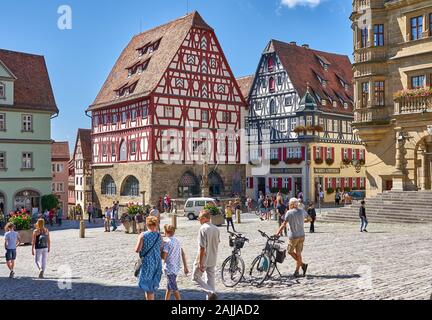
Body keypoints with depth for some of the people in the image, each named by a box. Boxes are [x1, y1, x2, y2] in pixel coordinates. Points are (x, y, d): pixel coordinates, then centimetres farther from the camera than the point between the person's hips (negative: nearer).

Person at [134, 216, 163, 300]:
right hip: (157, 263, 3)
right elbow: (161, 250, 4)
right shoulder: (159, 236, -2)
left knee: (148, 288, 6)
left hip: (146, 263, -3)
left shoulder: (143, 235, -12)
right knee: (153, 286, 21)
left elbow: (137, 250, -15)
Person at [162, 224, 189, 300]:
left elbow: (163, 257, -18)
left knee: (173, 288, -1)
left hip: (170, 268, -8)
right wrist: (185, 267, 14)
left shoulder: (167, 242, -16)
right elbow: (183, 254, 9)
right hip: (177, 267, 8)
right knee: (169, 286, 20)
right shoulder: (177, 241, 7)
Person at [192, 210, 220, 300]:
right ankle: (210, 296, 18)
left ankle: (211, 293, -8)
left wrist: (200, 263, -18)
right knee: (211, 279, 15)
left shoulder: (203, 229, -18)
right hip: (213, 259, 7)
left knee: (196, 277, 7)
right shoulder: (216, 229, 4)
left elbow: (202, 247, -21)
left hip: (204, 259, -7)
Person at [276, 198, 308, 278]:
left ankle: (302, 264, 4)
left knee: (290, 251, 12)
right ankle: (297, 272, 13)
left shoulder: (289, 212, -12)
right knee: (298, 253, 9)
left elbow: (284, 224, -14)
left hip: (293, 236, -5)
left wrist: (278, 233, -10)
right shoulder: (302, 211, 3)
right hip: (301, 235, 5)